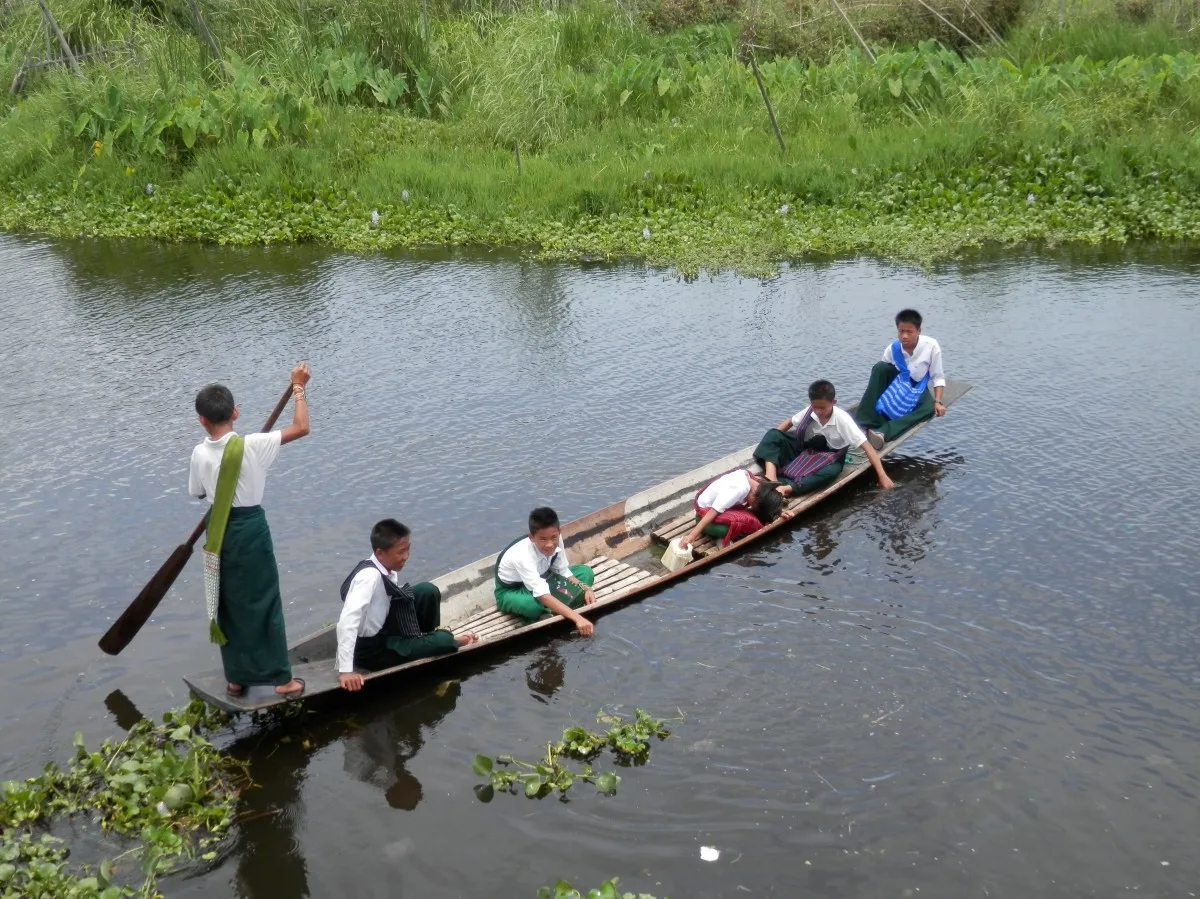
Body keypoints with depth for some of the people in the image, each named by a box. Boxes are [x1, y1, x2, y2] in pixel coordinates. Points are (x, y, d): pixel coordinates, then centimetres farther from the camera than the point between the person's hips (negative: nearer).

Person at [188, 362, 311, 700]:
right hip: (251, 529, -3)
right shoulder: (251, 446, -18)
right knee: (265, 602, 6)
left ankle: (236, 678, 23)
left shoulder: (199, 454, -6)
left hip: (220, 532, 4)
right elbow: (301, 428, -18)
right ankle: (283, 679, 12)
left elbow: (199, 493, 9)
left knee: (228, 605, 15)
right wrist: (298, 387, -7)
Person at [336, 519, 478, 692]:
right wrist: (345, 671, -42)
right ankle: (448, 642, 21)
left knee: (427, 592, -4)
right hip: (370, 648, -8)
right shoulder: (369, 576, -30)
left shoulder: (387, 568, -7)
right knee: (442, 641, -15)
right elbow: (347, 621, -39)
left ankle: (425, 640, 15)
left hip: (383, 629, 8)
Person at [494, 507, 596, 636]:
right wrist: (577, 618, -58)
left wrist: (586, 589, -25)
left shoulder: (556, 540, -22)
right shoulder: (522, 556, -40)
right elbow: (544, 596, -49)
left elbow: (564, 572, -7)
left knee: (586, 572, -10)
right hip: (511, 591, -7)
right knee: (534, 603, -43)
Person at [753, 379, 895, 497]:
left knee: (830, 471, -41)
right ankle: (771, 478, -42)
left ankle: (786, 488, -54)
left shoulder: (842, 418, -22)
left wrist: (882, 476, -28)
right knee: (773, 434, -20)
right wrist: (770, 444, -10)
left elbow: (867, 446, -23)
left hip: (830, 457, -3)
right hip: (807, 450, 3)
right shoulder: (809, 411, -13)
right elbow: (788, 422, 6)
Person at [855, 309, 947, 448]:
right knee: (880, 367, -30)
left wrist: (938, 402, -23)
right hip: (896, 385, 1)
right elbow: (881, 373, -11)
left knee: (929, 408, -36)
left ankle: (883, 432, -49)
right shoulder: (892, 348, -17)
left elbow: (938, 377, -13)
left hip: (917, 388, -1)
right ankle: (865, 424, -35)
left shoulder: (931, 346, -21)